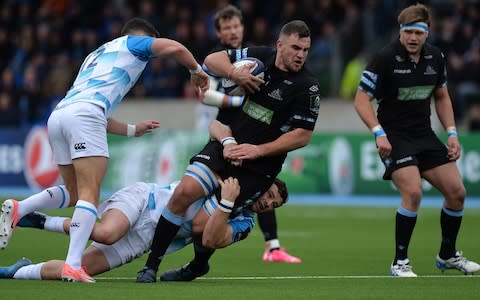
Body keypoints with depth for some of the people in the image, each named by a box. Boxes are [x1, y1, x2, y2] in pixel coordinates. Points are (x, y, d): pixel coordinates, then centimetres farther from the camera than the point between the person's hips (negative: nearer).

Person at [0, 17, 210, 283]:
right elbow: (174, 48, 1)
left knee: (74, 193, 21)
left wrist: (132, 130, 42)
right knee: (89, 195, -12)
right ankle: (72, 266, -25)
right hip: (83, 115, -8)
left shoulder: (95, 55, 38)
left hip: (57, 115, 8)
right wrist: (197, 71, 18)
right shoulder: (133, 43, 19)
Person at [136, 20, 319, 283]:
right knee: (184, 192, -18)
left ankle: (197, 267, 28)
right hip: (225, 145, 3)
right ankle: (151, 265, -8)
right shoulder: (260, 57, 0)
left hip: (258, 168, -3)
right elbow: (212, 60, 6)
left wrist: (258, 150, -13)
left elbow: (302, 135, -10)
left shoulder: (307, 86, -11)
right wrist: (234, 73, -15)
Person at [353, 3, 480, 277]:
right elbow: (362, 99, -13)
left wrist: (452, 134, 7)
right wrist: (379, 133, -24)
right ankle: (400, 263, -11)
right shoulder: (386, 59, -15)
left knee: (457, 192, 4)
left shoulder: (435, 57, 2)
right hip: (395, 136, -6)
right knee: (413, 193, -24)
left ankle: (448, 255, 26)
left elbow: (442, 97, 16)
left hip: (425, 135, 6)